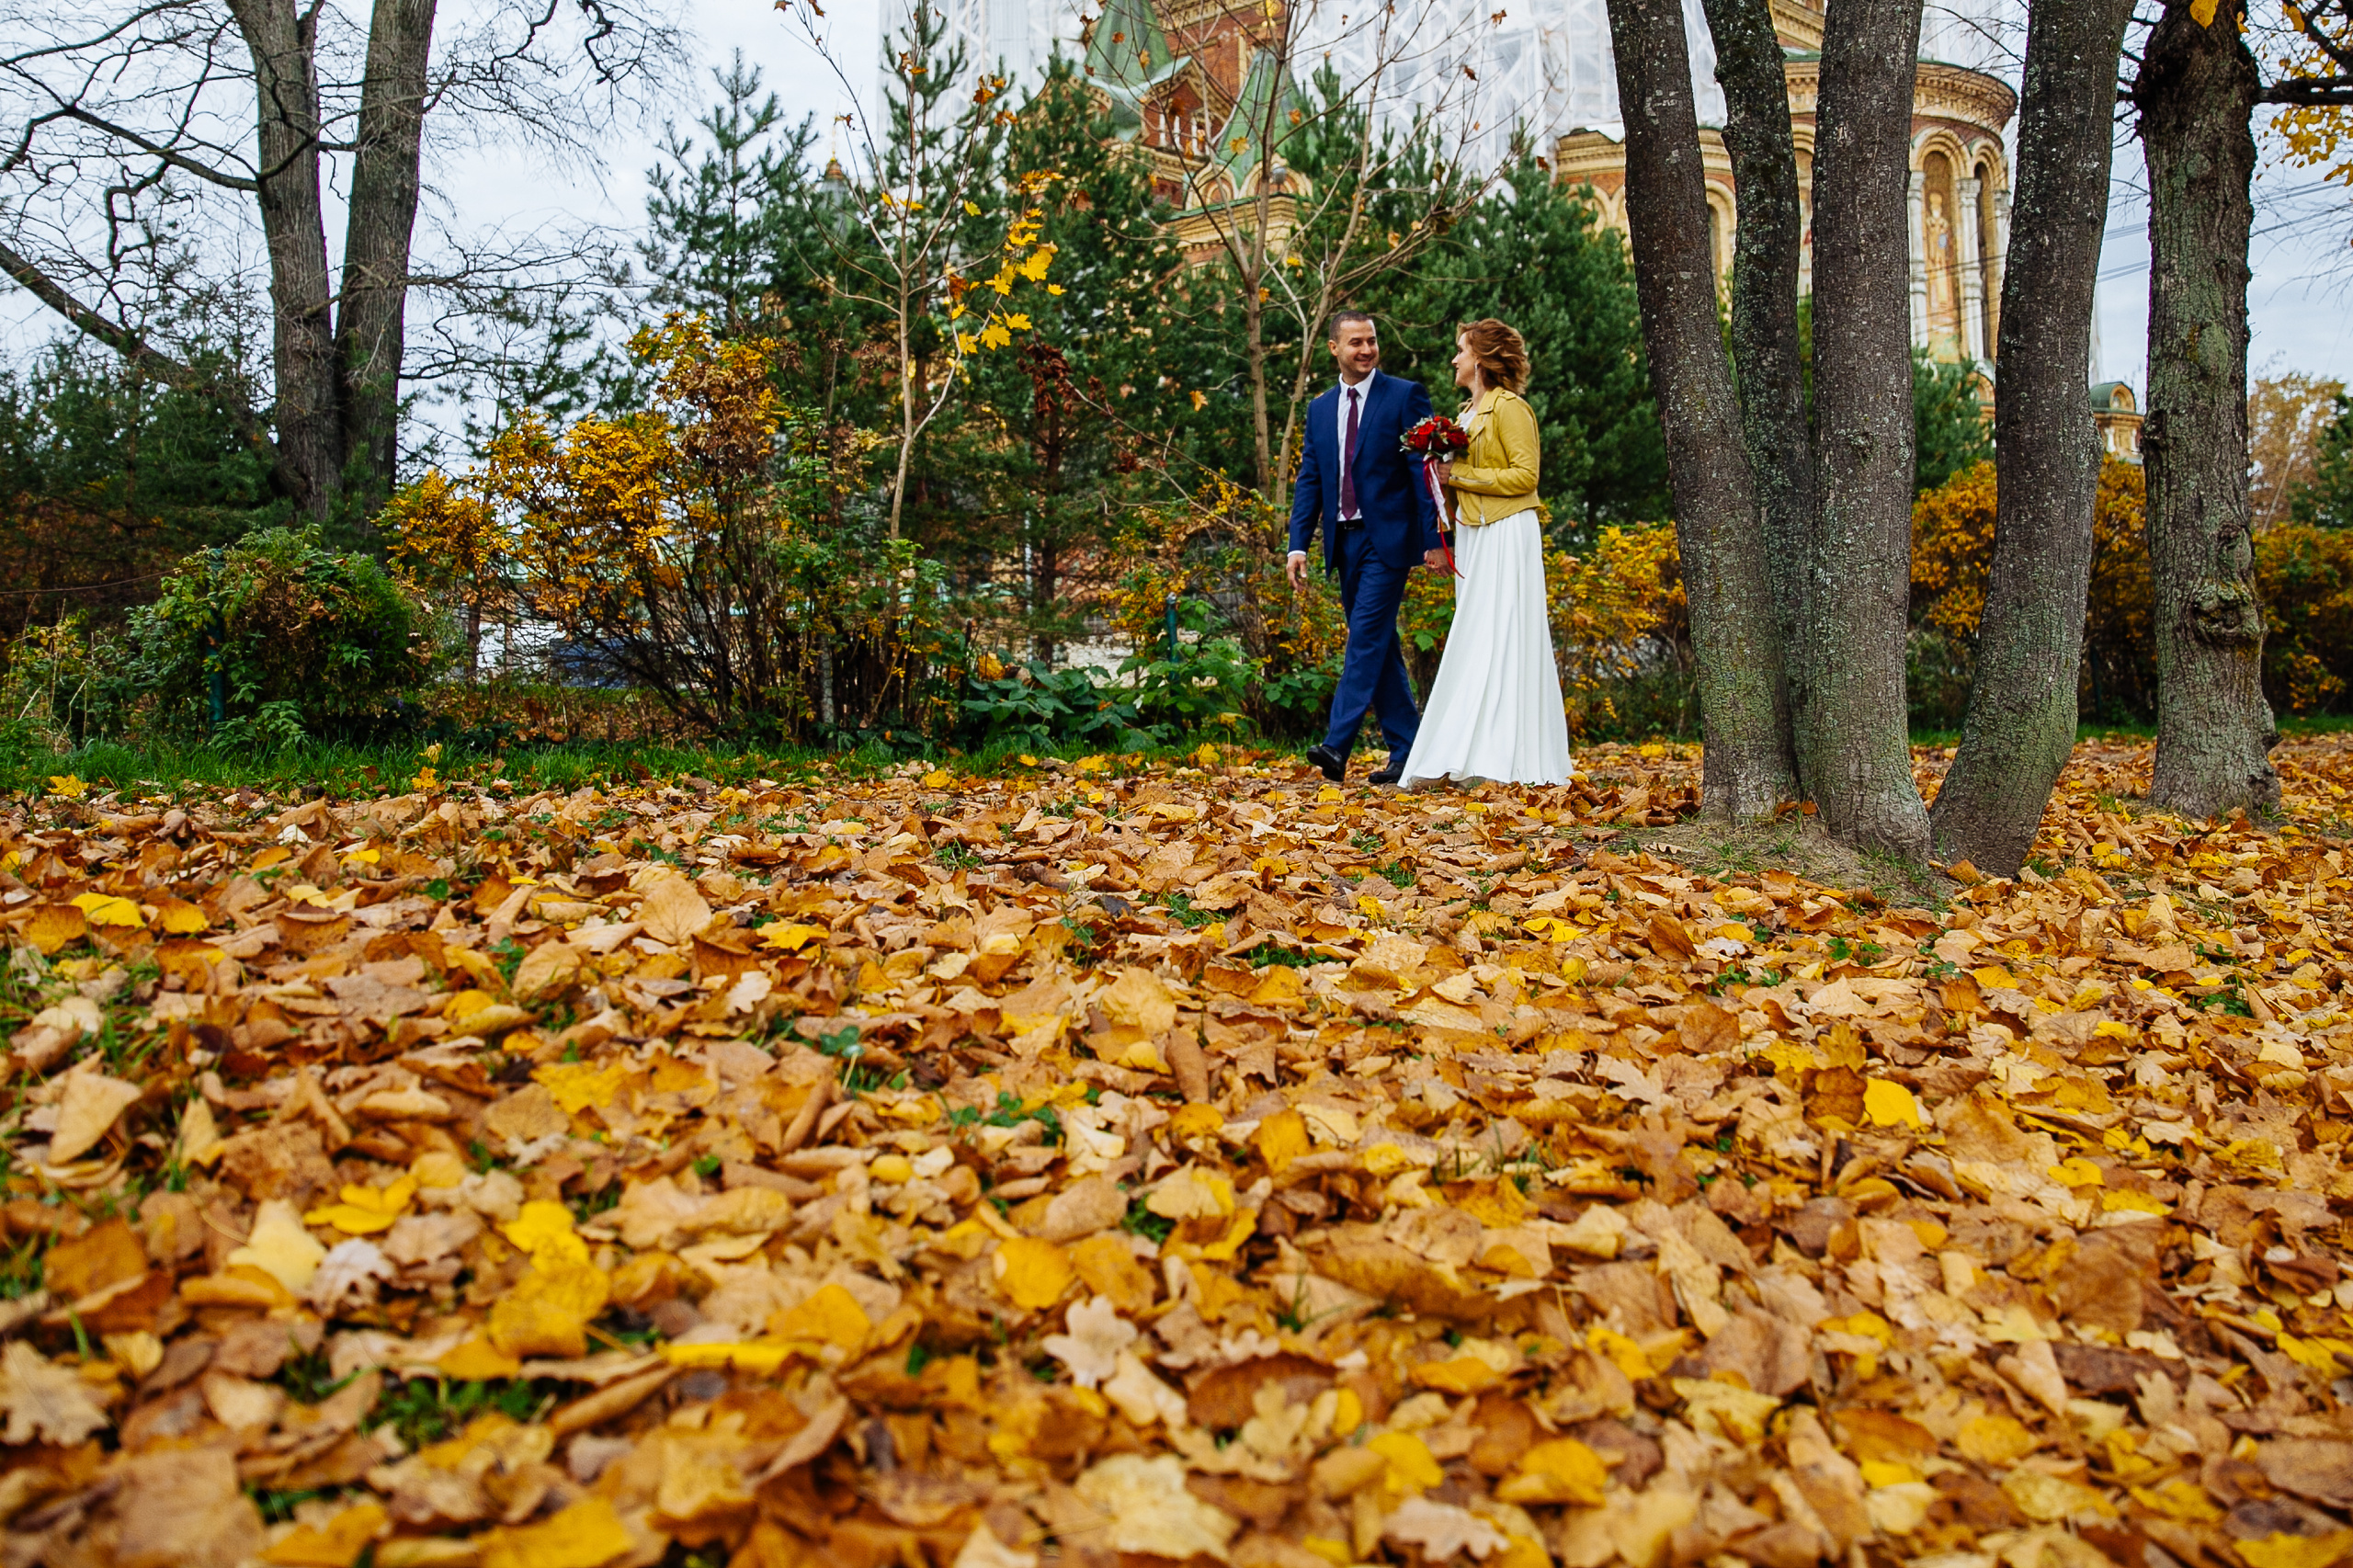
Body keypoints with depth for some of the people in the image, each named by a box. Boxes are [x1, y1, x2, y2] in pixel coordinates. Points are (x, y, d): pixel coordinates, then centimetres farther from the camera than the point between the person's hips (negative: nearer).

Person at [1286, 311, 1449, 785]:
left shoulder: (1405, 395, -1)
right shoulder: (1320, 410, 14)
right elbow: (1309, 480, 13)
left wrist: (1434, 538, -12)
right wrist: (1298, 544, 2)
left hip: (1388, 538, -6)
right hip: (1344, 543, 6)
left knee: (1366, 638, -14)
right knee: (1380, 646, 8)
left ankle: (1338, 746, -19)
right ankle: (1406, 750, 14)